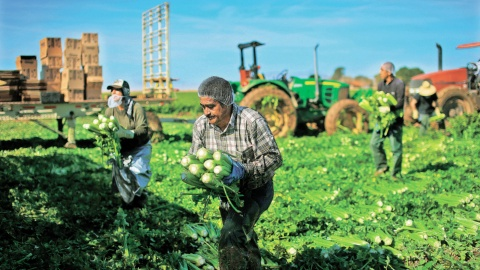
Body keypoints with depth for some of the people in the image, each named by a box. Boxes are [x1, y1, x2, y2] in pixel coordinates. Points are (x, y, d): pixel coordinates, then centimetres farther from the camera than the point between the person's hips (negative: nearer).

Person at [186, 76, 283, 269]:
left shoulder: (252, 121, -26)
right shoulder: (201, 125, -11)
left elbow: (274, 158, -23)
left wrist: (244, 170, -38)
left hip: (255, 190, -6)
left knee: (231, 238, -24)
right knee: (244, 241, 23)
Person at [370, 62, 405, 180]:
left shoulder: (399, 84, -10)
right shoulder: (381, 84, 10)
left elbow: (400, 102, -19)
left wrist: (388, 108, -34)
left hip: (395, 119, -6)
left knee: (396, 147, -1)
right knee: (374, 143, 2)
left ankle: (396, 174, 8)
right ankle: (382, 166, 17)